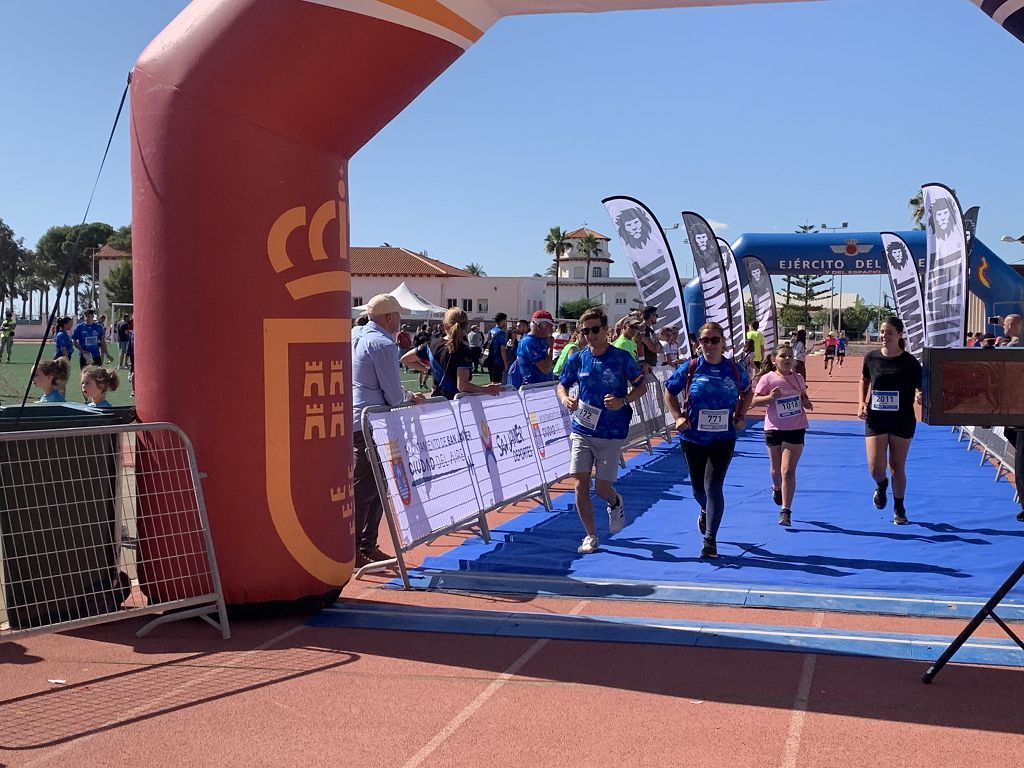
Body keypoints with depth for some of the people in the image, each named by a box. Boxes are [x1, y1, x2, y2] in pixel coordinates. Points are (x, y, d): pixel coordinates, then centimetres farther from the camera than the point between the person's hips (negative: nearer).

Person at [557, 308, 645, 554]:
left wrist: (623, 401, -16)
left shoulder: (623, 358, -4)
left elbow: (641, 386, 2)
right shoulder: (577, 359, 3)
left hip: (612, 434, -2)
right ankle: (591, 536, 13)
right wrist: (565, 399, -10)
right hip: (582, 431, 3)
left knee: (602, 489, -1)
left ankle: (616, 503, 37)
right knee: (580, 485, -4)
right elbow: (562, 385, 13)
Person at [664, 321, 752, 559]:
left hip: (723, 439, -1)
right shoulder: (690, 368, -6)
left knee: (713, 487, -12)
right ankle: (706, 512, 50)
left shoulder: (734, 370, -3)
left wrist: (740, 416, 4)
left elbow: (746, 392, 17)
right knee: (698, 486, 14)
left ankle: (710, 540, -5)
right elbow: (669, 391, 7)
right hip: (693, 438, 1)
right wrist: (678, 416, -5)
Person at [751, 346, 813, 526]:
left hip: (795, 429, 1)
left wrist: (807, 403, 0)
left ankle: (785, 511, -6)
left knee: (788, 471, -8)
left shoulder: (798, 378, 6)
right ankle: (777, 488, 50)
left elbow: (804, 396, 22)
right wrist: (770, 397, -24)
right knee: (776, 469, 15)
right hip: (774, 428, -1)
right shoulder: (767, 378, -5)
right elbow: (754, 401, -7)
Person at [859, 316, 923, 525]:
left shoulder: (909, 362, -7)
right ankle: (881, 485, 31)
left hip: (902, 421, -1)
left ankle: (899, 509, 28)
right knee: (875, 467, -7)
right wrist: (862, 403, 3)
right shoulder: (871, 358, -1)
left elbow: (919, 387, -2)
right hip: (875, 420, 1)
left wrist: (919, 396, -26)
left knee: (897, 467, 7)